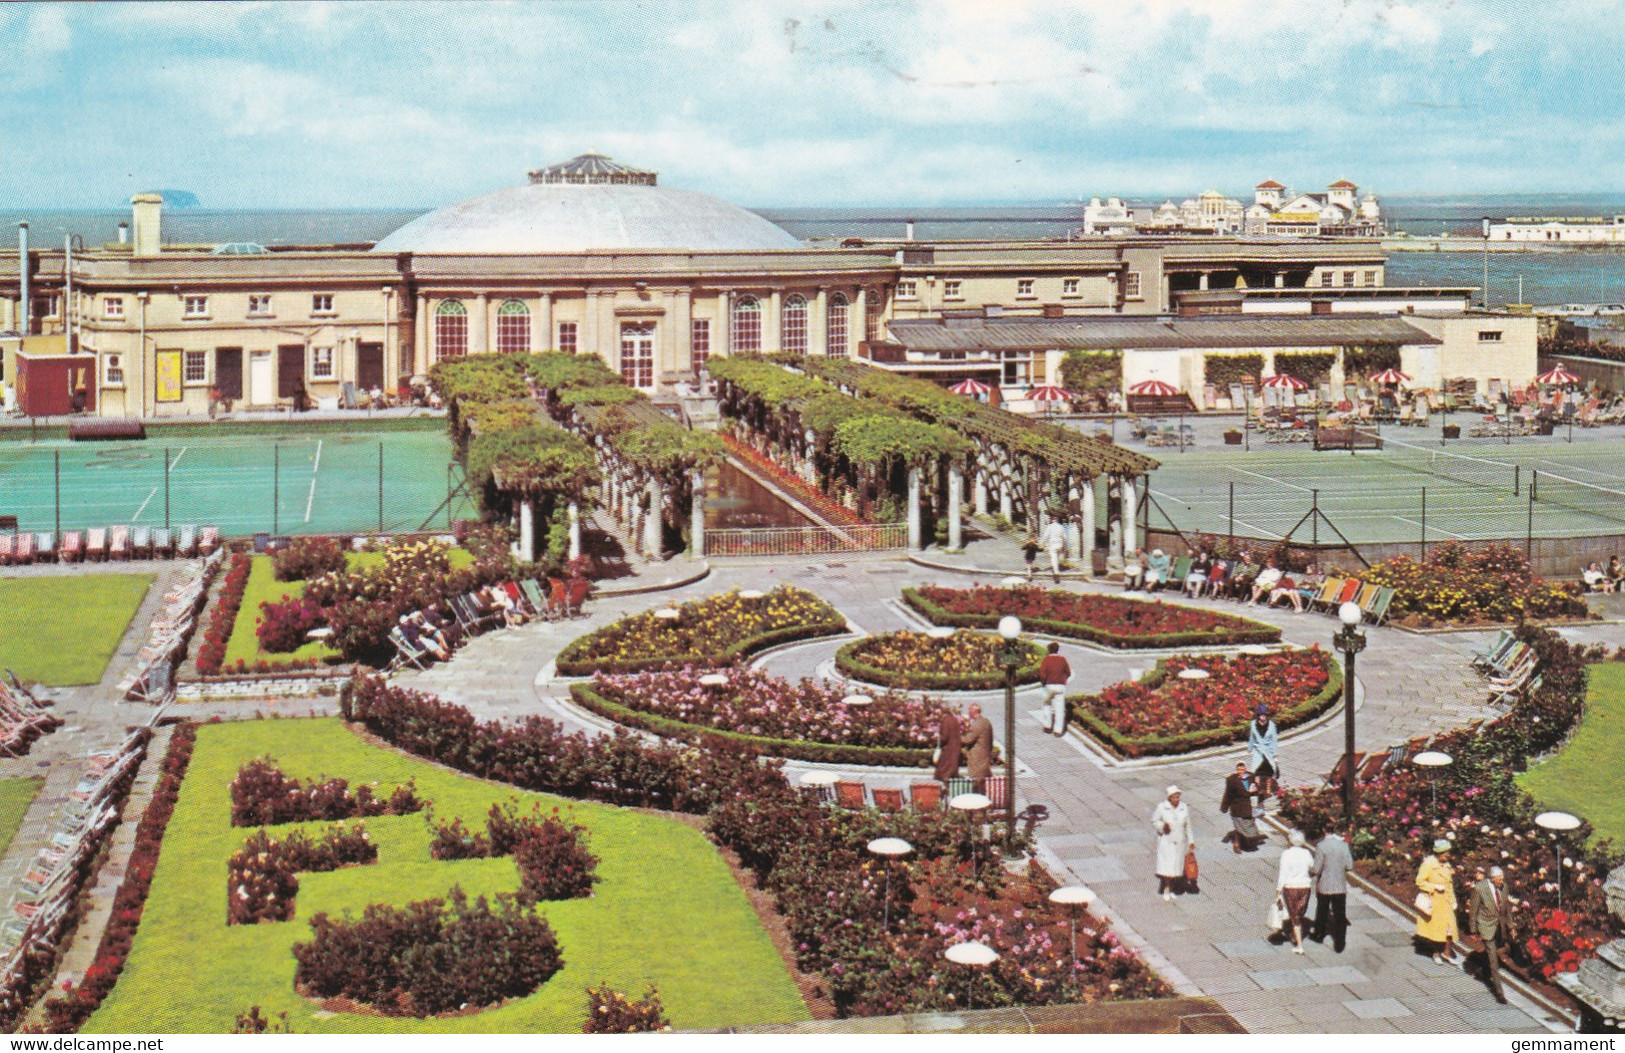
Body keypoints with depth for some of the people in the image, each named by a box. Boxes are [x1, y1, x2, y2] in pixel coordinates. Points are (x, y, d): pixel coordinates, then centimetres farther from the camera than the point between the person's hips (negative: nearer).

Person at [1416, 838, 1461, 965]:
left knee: (1449, 926, 1)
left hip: (1446, 902, 6)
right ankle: (1436, 953, 22)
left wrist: (1453, 901, 14)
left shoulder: (1446, 864, 5)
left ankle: (1447, 952, 14)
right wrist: (1435, 887, -22)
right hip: (1433, 901, -6)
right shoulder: (1428, 864, -17)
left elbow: (1450, 884, 14)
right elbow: (1419, 881, -16)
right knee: (1435, 928, 6)